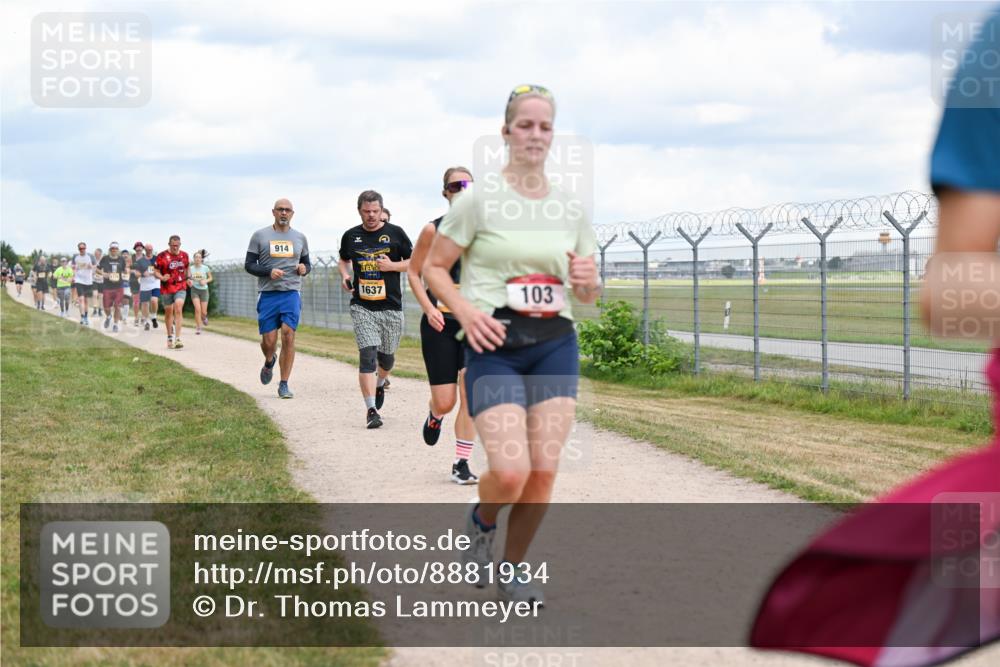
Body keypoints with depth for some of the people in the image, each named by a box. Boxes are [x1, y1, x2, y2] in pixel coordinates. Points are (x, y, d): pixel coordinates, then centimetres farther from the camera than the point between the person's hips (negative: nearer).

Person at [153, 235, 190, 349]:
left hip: (180, 288, 1)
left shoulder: (184, 255, 5)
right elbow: (155, 271, -2)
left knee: (178, 310, -16)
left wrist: (187, 278, 5)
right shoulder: (162, 256, -5)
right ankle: (170, 337, 27)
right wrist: (162, 277, -22)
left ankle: (177, 339, -20)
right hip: (167, 288, 0)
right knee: (168, 312, 10)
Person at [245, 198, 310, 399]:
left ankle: (284, 385, -5)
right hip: (267, 294, -1)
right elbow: (249, 265, 2)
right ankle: (269, 362, 35)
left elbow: (307, 263, 21)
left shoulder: (300, 237, 12)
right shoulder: (260, 236, 4)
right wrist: (269, 272, -15)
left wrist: (304, 268, -4)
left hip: (291, 293, 1)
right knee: (269, 341, -2)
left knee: (288, 336, -12)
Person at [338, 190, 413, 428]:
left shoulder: (395, 233, 1)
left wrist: (392, 266, -12)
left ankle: (380, 385, 46)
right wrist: (344, 275, 5)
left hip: (391, 306, 0)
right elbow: (344, 260, 25)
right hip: (362, 306, 0)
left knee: (386, 356, 12)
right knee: (367, 355, -14)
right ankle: (371, 409, -15)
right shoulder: (350, 236, 7)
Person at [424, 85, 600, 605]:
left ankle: (514, 570, 21)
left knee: (543, 473, -2)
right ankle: (480, 522, 19)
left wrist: (588, 280, -7)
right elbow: (434, 267, 1)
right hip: (494, 345, -4)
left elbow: (587, 296, 17)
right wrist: (465, 310, -16)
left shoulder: (571, 209, 10)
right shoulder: (479, 199, -2)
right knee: (510, 472, -17)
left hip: (555, 345, 4)